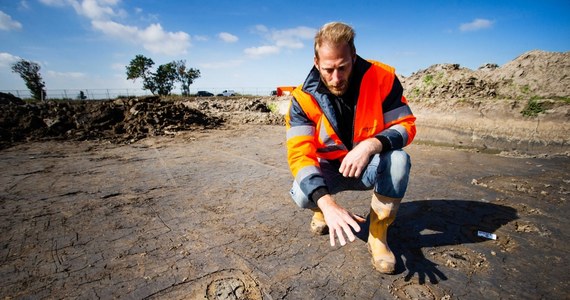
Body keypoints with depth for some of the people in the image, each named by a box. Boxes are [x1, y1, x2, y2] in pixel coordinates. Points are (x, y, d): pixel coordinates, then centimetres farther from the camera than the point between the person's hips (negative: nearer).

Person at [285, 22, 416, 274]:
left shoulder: (382, 78, -18)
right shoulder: (304, 98, -21)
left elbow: (406, 125, -15)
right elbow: (300, 154, -28)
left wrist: (371, 145, -38)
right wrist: (327, 203, -44)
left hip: (371, 167, 1)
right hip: (329, 170, 0)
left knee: (398, 160, -32)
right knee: (301, 195, -29)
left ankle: (378, 235, -9)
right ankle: (322, 210, 13)